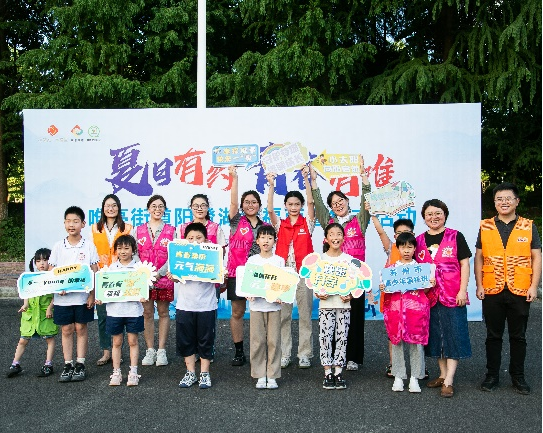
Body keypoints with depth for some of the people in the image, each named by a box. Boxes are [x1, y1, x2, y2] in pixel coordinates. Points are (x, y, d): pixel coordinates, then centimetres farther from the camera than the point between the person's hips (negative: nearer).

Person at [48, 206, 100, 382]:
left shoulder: (89, 246, -1)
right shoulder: (58, 246, 3)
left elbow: (94, 272, -1)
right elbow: (51, 272, 6)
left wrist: (92, 295, -6)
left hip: (83, 296, -1)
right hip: (62, 297, 2)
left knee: (81, 328, 5)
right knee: (66, 330, 7)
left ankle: (80, 365, 14)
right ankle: (68, 365, 16)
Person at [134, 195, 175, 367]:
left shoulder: (171, 231, 4)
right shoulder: (138, 231, 9)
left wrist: (159, 273, -14)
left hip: (164, 279, -1)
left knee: (163, 312, 5)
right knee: (147, 313, 4)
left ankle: (161, 351, 12)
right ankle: (150, 350, 14)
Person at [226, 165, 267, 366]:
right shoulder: (237, 222, 2)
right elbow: (233, 202, -13)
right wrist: (234, 178, -20)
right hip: (237, 273, -2)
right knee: (237, 312, 5)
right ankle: (239, 352, 15)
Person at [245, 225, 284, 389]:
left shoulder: (279, 260, 4)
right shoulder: (252, 260, 5)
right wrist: (249, 294, -14)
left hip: (274, 305, 0)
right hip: (256, 304, 1)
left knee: (273, 340, 2)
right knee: (257, 341, 2)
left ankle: (272, 376, 12)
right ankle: (260, 376, 13)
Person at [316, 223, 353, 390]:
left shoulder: (349, 259, 5)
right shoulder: (321, 259, 3)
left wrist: (350, 295, -11)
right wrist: (318, 293, -14)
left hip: (343, 304, 1)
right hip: (325, 303, 0)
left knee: (342, 337, 3)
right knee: (325, 337, -2)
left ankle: (338, 372, 12)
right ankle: (328, 373, 7)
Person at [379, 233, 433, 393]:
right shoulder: (391, 268, 8)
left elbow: (425, 290, 9)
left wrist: (431, 284, -11)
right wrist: (382, 288, -11)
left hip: (416, 309, -1)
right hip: (395, 308, 1)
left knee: (416, 342, 1)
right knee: (396, 342, 5)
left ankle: (414, 378, 12)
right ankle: (398, 377, 16)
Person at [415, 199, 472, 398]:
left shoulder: (455, 237, -1)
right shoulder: (419, 240, 9)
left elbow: (464, 264, -2)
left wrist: (462, 290, -9)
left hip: (452, 296, -4)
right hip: (428, 296, 4)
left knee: (453, 335, -3)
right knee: (435, 335, 11)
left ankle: (448, 381, 0)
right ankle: (443, 374, 24)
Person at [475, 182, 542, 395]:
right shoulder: (485, 227, 4)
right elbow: (479, 258, 6)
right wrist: (479, 285, -1)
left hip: (520, 291, 0)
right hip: (492, 291, 1)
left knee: (518, 336, 10)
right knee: (493, 336, 10)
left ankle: (518, 377, 23)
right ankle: (492, 375, 22)